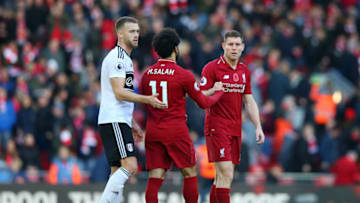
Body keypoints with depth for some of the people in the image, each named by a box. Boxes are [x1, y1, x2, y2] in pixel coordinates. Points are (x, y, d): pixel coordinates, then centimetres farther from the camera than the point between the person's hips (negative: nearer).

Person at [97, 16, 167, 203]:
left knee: (118, 171, 7)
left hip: (119, 121, 10)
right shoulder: (117, 58, -10)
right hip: (114, 121, -10)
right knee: (130, 166, -19)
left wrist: (132, 123, 26)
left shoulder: (124, 59, 23)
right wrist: (147, 99, -24)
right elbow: (119, 93, -18)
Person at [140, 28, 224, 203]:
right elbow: (204, 103, 0)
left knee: (155, 178, -1)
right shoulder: (184, 75, -8)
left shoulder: (147, 73, 5)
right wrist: (218, 91, 21)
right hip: (176, 130, -4)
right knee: (190, 174, 10)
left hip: (153, 130, 4)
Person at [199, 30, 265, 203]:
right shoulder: (211, 68, -7)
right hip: (217, 128, -7)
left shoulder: (244, 71, 13)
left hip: (235, 129, 7)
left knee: (222, 177, 8)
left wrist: (258, 126, 10)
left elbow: (249, 101, 18)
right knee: (226, 175, -15)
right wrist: (214, 92, -31)